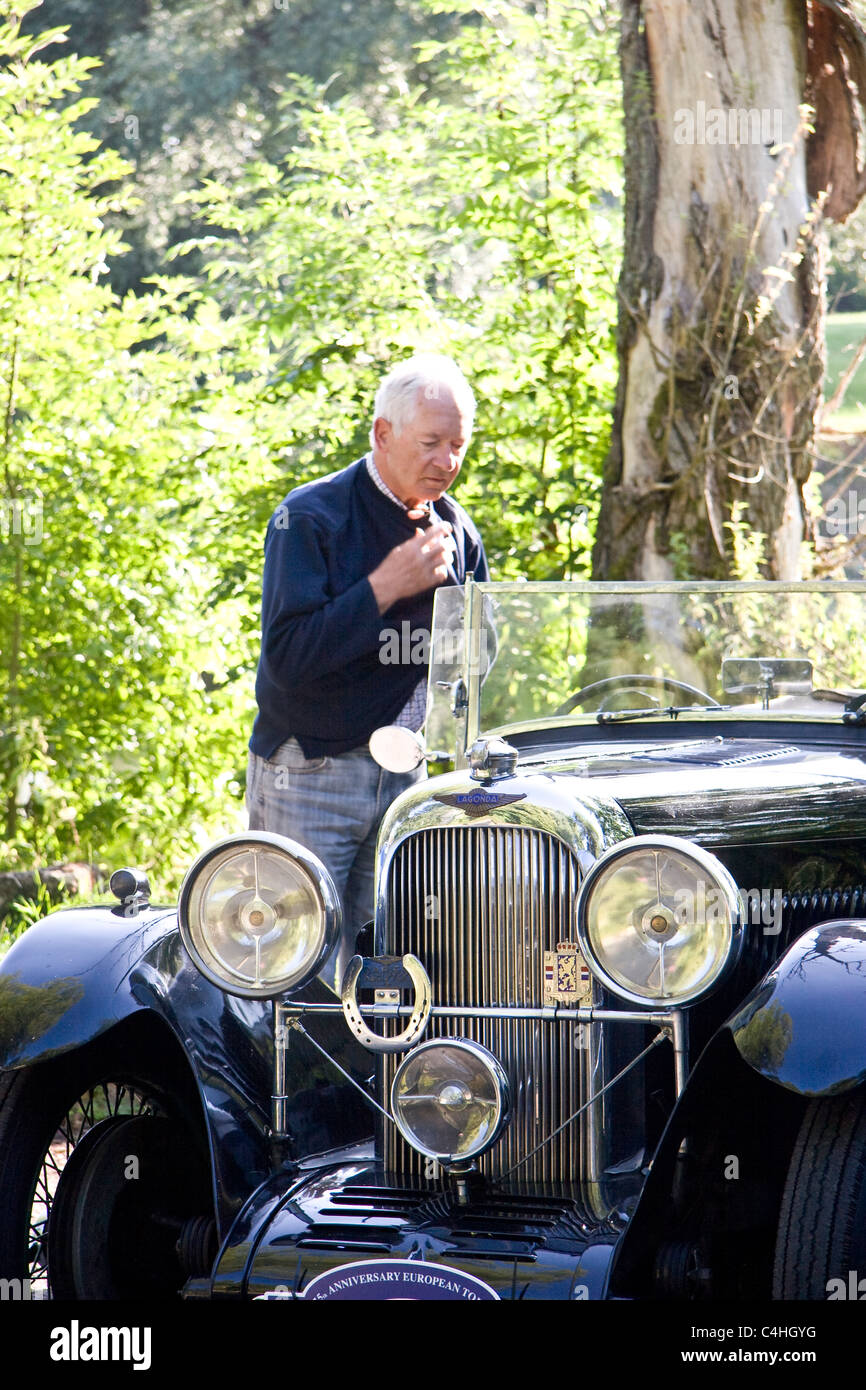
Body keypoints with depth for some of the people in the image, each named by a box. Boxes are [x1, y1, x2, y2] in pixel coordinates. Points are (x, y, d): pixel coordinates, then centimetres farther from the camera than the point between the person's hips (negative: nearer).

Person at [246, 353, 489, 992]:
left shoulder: (454, 528, 8)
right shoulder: (311, 518, -10)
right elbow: (288, 655, -19)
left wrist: (443, 580, -8)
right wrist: (386, 586, -21)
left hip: (405, 775, 5)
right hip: (309, 774, -5)